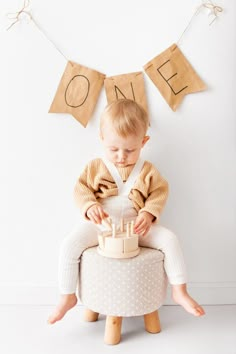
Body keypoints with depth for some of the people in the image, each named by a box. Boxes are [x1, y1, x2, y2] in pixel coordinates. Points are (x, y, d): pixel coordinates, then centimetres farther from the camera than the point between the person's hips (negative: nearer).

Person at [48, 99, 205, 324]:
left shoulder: (147, 171, 5)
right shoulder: (95, 167, 4)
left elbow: (159, 194, 2)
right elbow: (81, 190, 1)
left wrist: (149, 214, -19)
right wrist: (90, 207, -21)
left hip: (136, 224, 1)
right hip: (99, 224, 0)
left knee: (169, 240, -18)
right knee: (69, 245, -23)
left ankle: (179, 293, -2)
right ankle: (67, 297, -2)